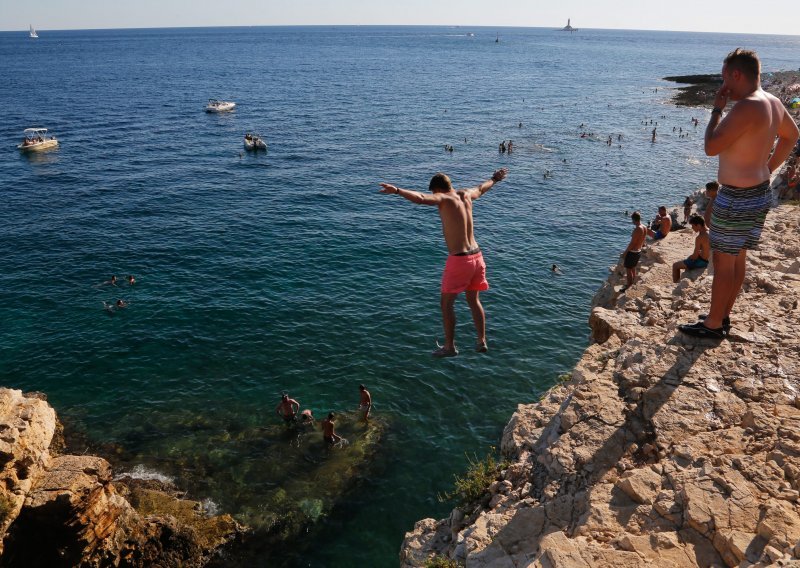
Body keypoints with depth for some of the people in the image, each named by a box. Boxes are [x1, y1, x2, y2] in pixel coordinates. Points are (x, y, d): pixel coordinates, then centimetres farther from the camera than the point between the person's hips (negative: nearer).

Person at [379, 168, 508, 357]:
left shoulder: (443, 199, -11)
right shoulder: (465, 195, 9)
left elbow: (420, 198, -31)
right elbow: (481, 188, 31)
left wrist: (397, 190, -37)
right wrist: (495, 179, 50)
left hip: (459, 260, -7)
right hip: (476, 256, 7)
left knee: (447, 303, 7)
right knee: (473, 300, 20)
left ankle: (449, 346, 11)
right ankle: (482, 342, 26)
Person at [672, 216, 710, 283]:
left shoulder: (699, 238, -26)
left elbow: (695, 256, -21)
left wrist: (690, 257, -2)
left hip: (701, 261, -9)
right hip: (707, 260, 9)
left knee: (675, 265, 3)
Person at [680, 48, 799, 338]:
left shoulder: (746, 107, -23)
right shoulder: (773, 103, 8)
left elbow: (711, 148, -22)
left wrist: (717, 109, -10)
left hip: (737, 198, -10)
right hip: (760, 192, 10)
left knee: (723, 261, 1)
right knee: (737, 259, 17)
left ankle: (713, 325, 12)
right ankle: (723, 316, 31)